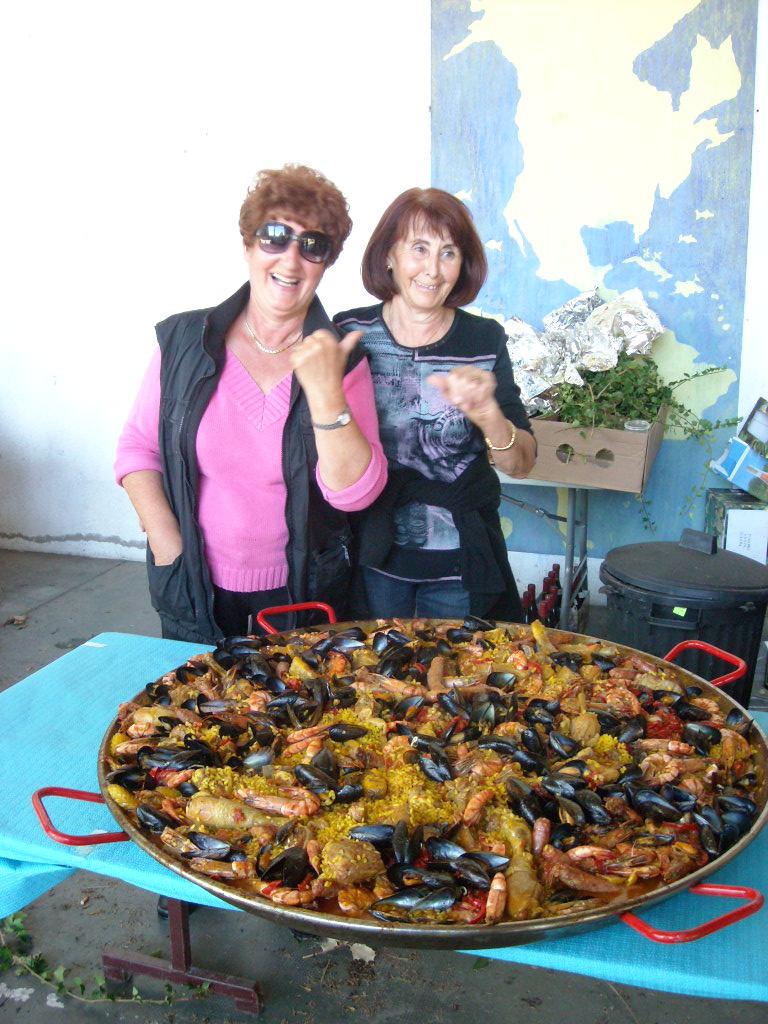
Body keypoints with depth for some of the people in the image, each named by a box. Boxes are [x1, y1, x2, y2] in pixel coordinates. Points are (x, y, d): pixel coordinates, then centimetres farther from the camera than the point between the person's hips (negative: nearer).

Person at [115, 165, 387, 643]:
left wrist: (326, 393, -30)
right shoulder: (183, 340, -7)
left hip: (303, 589, 0)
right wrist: (168, 547, -10)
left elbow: (355, 493, -18)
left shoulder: (341, 359, -10)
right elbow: (138, 447, 1)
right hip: (194, 588, 1)